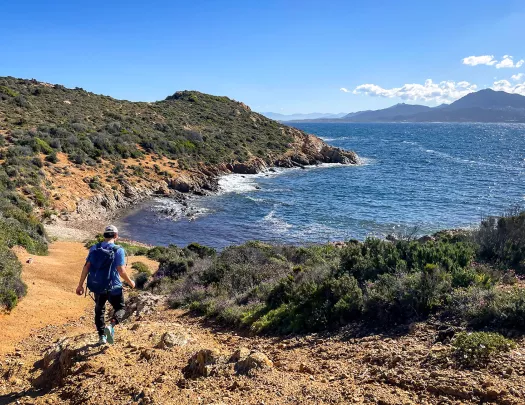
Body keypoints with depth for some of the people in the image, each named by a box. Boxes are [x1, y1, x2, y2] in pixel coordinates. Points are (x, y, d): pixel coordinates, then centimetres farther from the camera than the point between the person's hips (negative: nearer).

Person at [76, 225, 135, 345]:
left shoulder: (94, 248, 1)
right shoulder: (118, 250, -12)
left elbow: (86, 267, -3)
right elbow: (121, 271, -16)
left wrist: (80, 285, 1)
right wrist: (130, 282, 1)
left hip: (97, 287, 4)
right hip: (113, 287, -4)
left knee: (99, 310, 24)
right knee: (120, 308, 16)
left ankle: (102, 336, 26)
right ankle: (111, 326, -12)